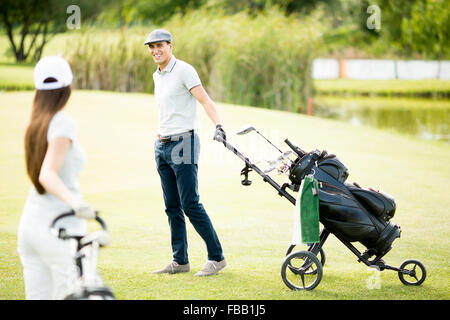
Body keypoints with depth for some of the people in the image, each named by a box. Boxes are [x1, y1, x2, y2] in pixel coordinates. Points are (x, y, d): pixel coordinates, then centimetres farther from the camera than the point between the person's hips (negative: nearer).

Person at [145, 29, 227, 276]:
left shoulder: (184, 70, -8)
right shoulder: (157, 76, 16)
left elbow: (205, 100, -18)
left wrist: (218, 125, -33)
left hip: (183, 143, -8)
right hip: (162, 146, 8)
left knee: (191, 205, -11)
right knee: (172, 207, 8)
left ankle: (217, 257, -3)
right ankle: (180, 261, 14)